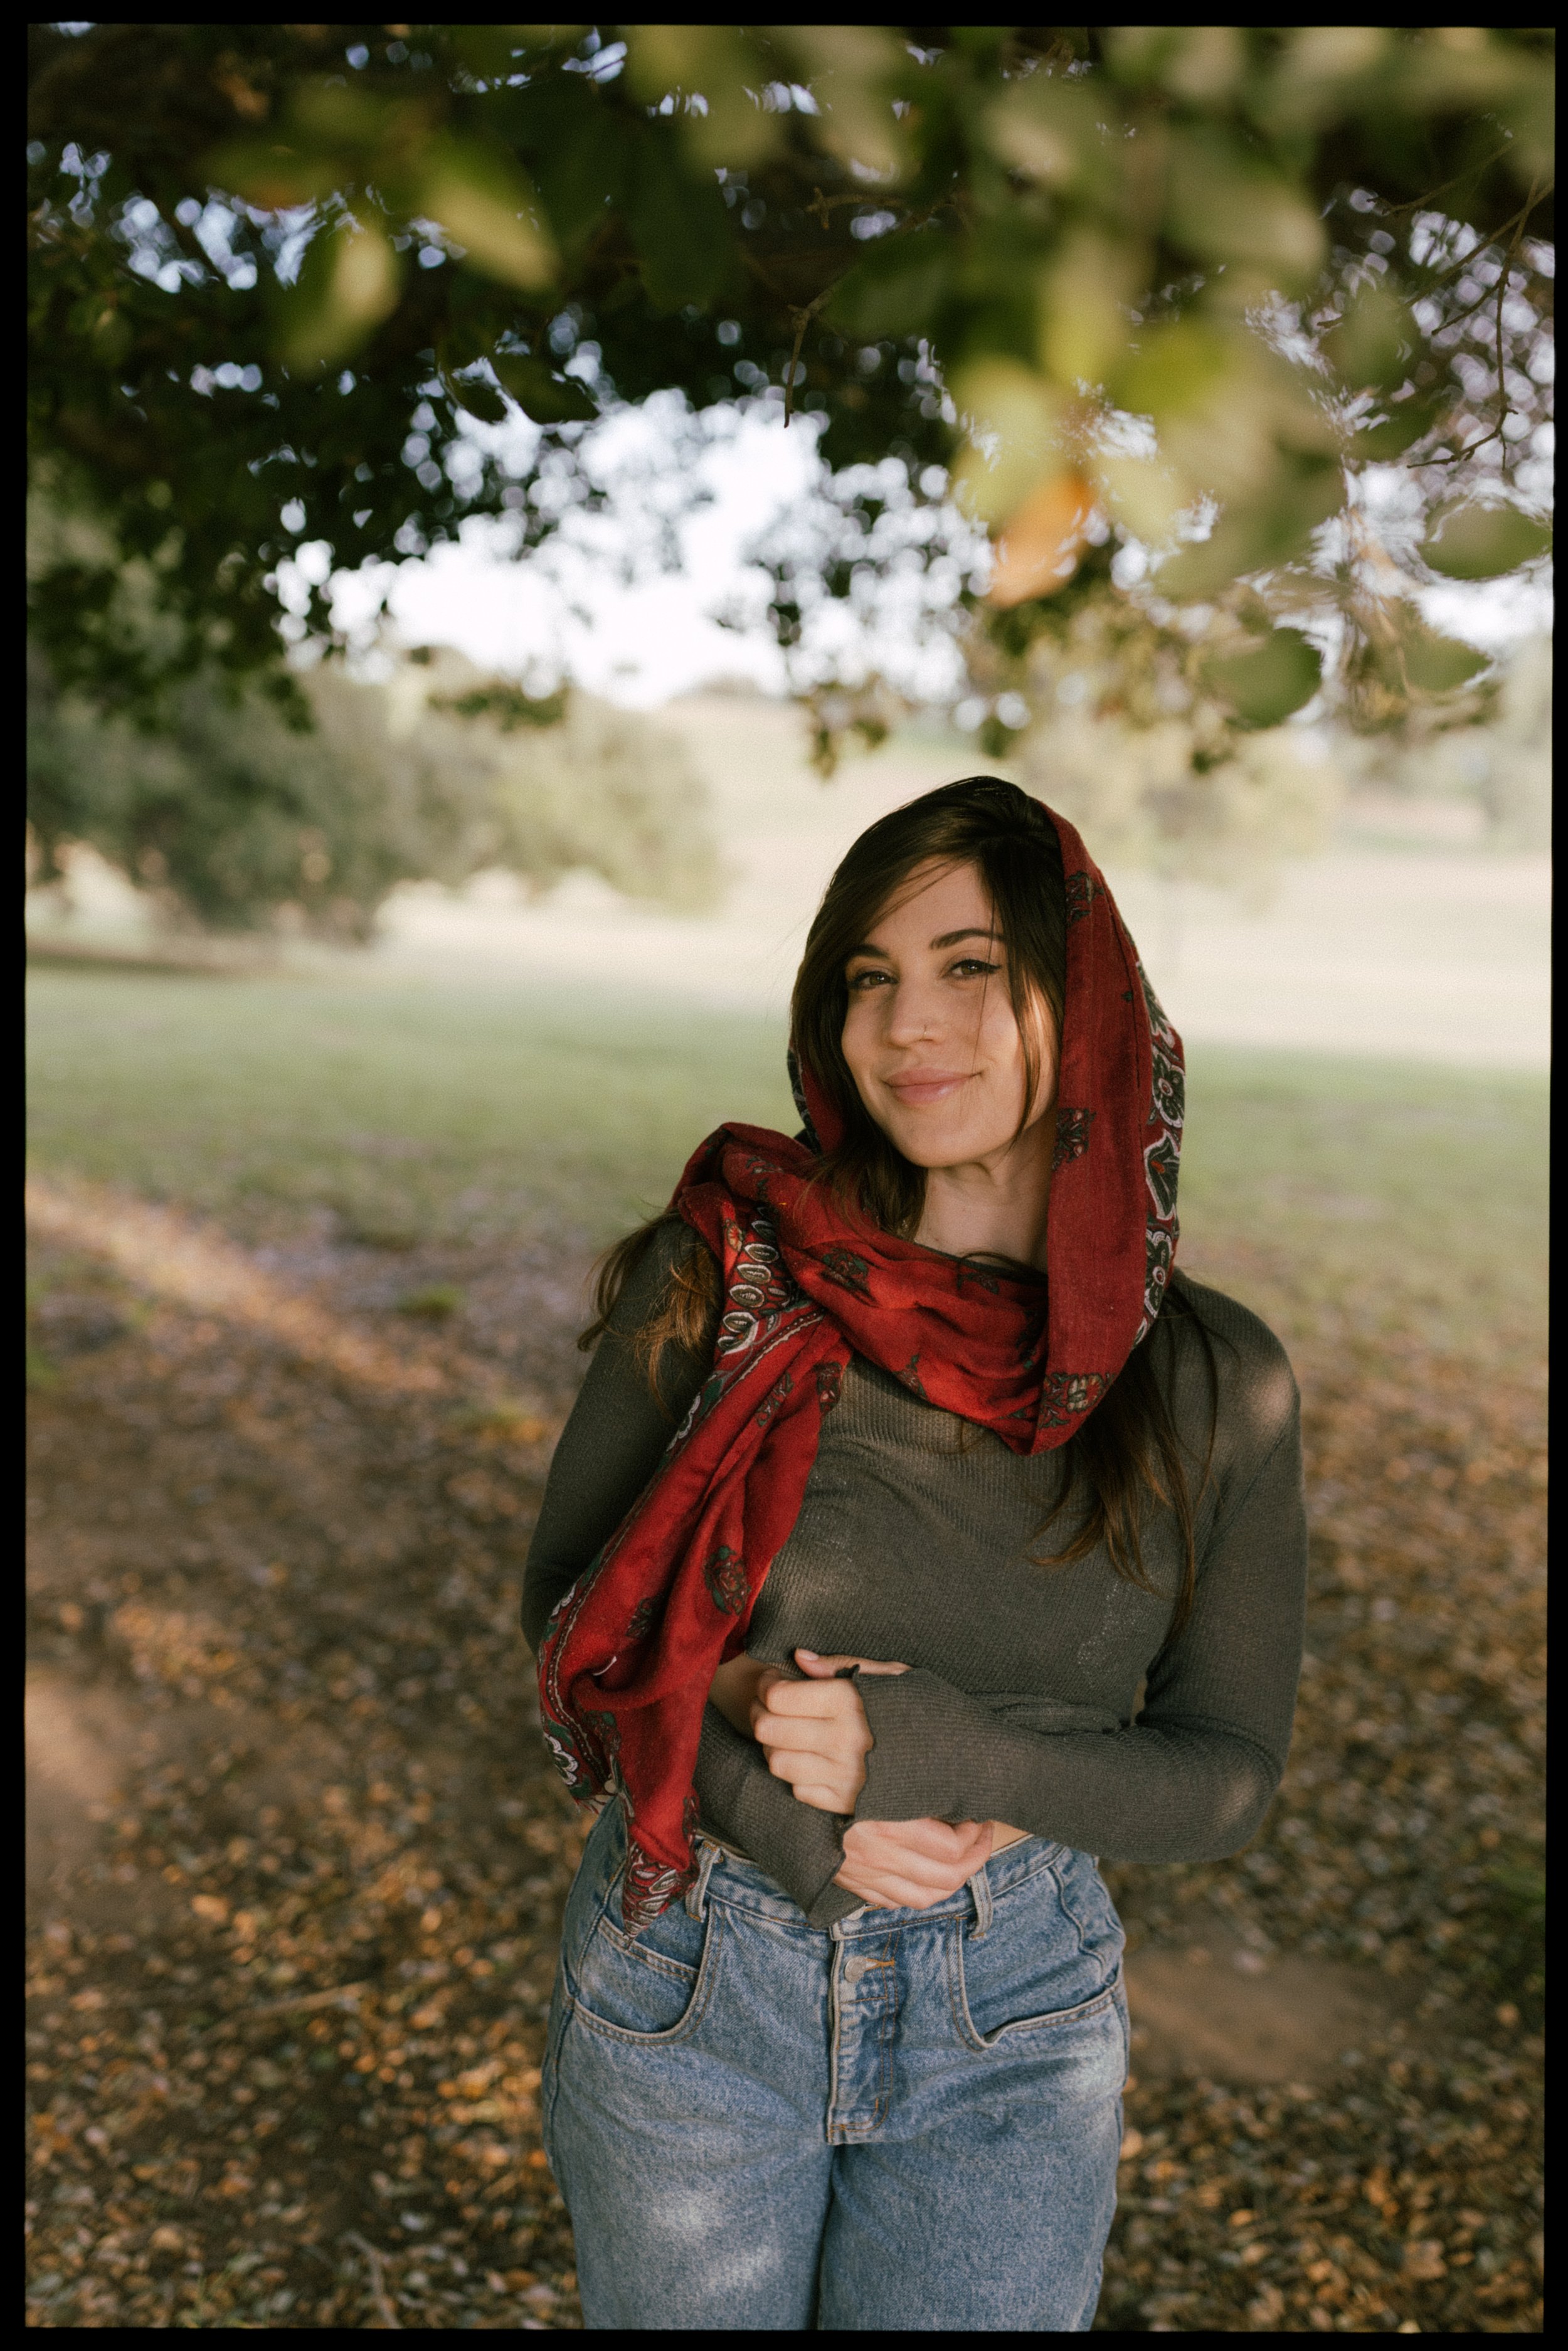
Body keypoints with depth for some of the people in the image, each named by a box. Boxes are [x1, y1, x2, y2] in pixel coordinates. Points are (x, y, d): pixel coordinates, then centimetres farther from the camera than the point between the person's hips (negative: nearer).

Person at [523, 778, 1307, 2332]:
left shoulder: (1213, 1385, -11)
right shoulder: (719, 1275, -13)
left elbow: (1222, 1778, -6)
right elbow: (570, 1604, -4)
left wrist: (926, 1751, -22)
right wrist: (792, 1820, -18)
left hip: (1013, 2024, 0)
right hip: (690, 1981, 0)